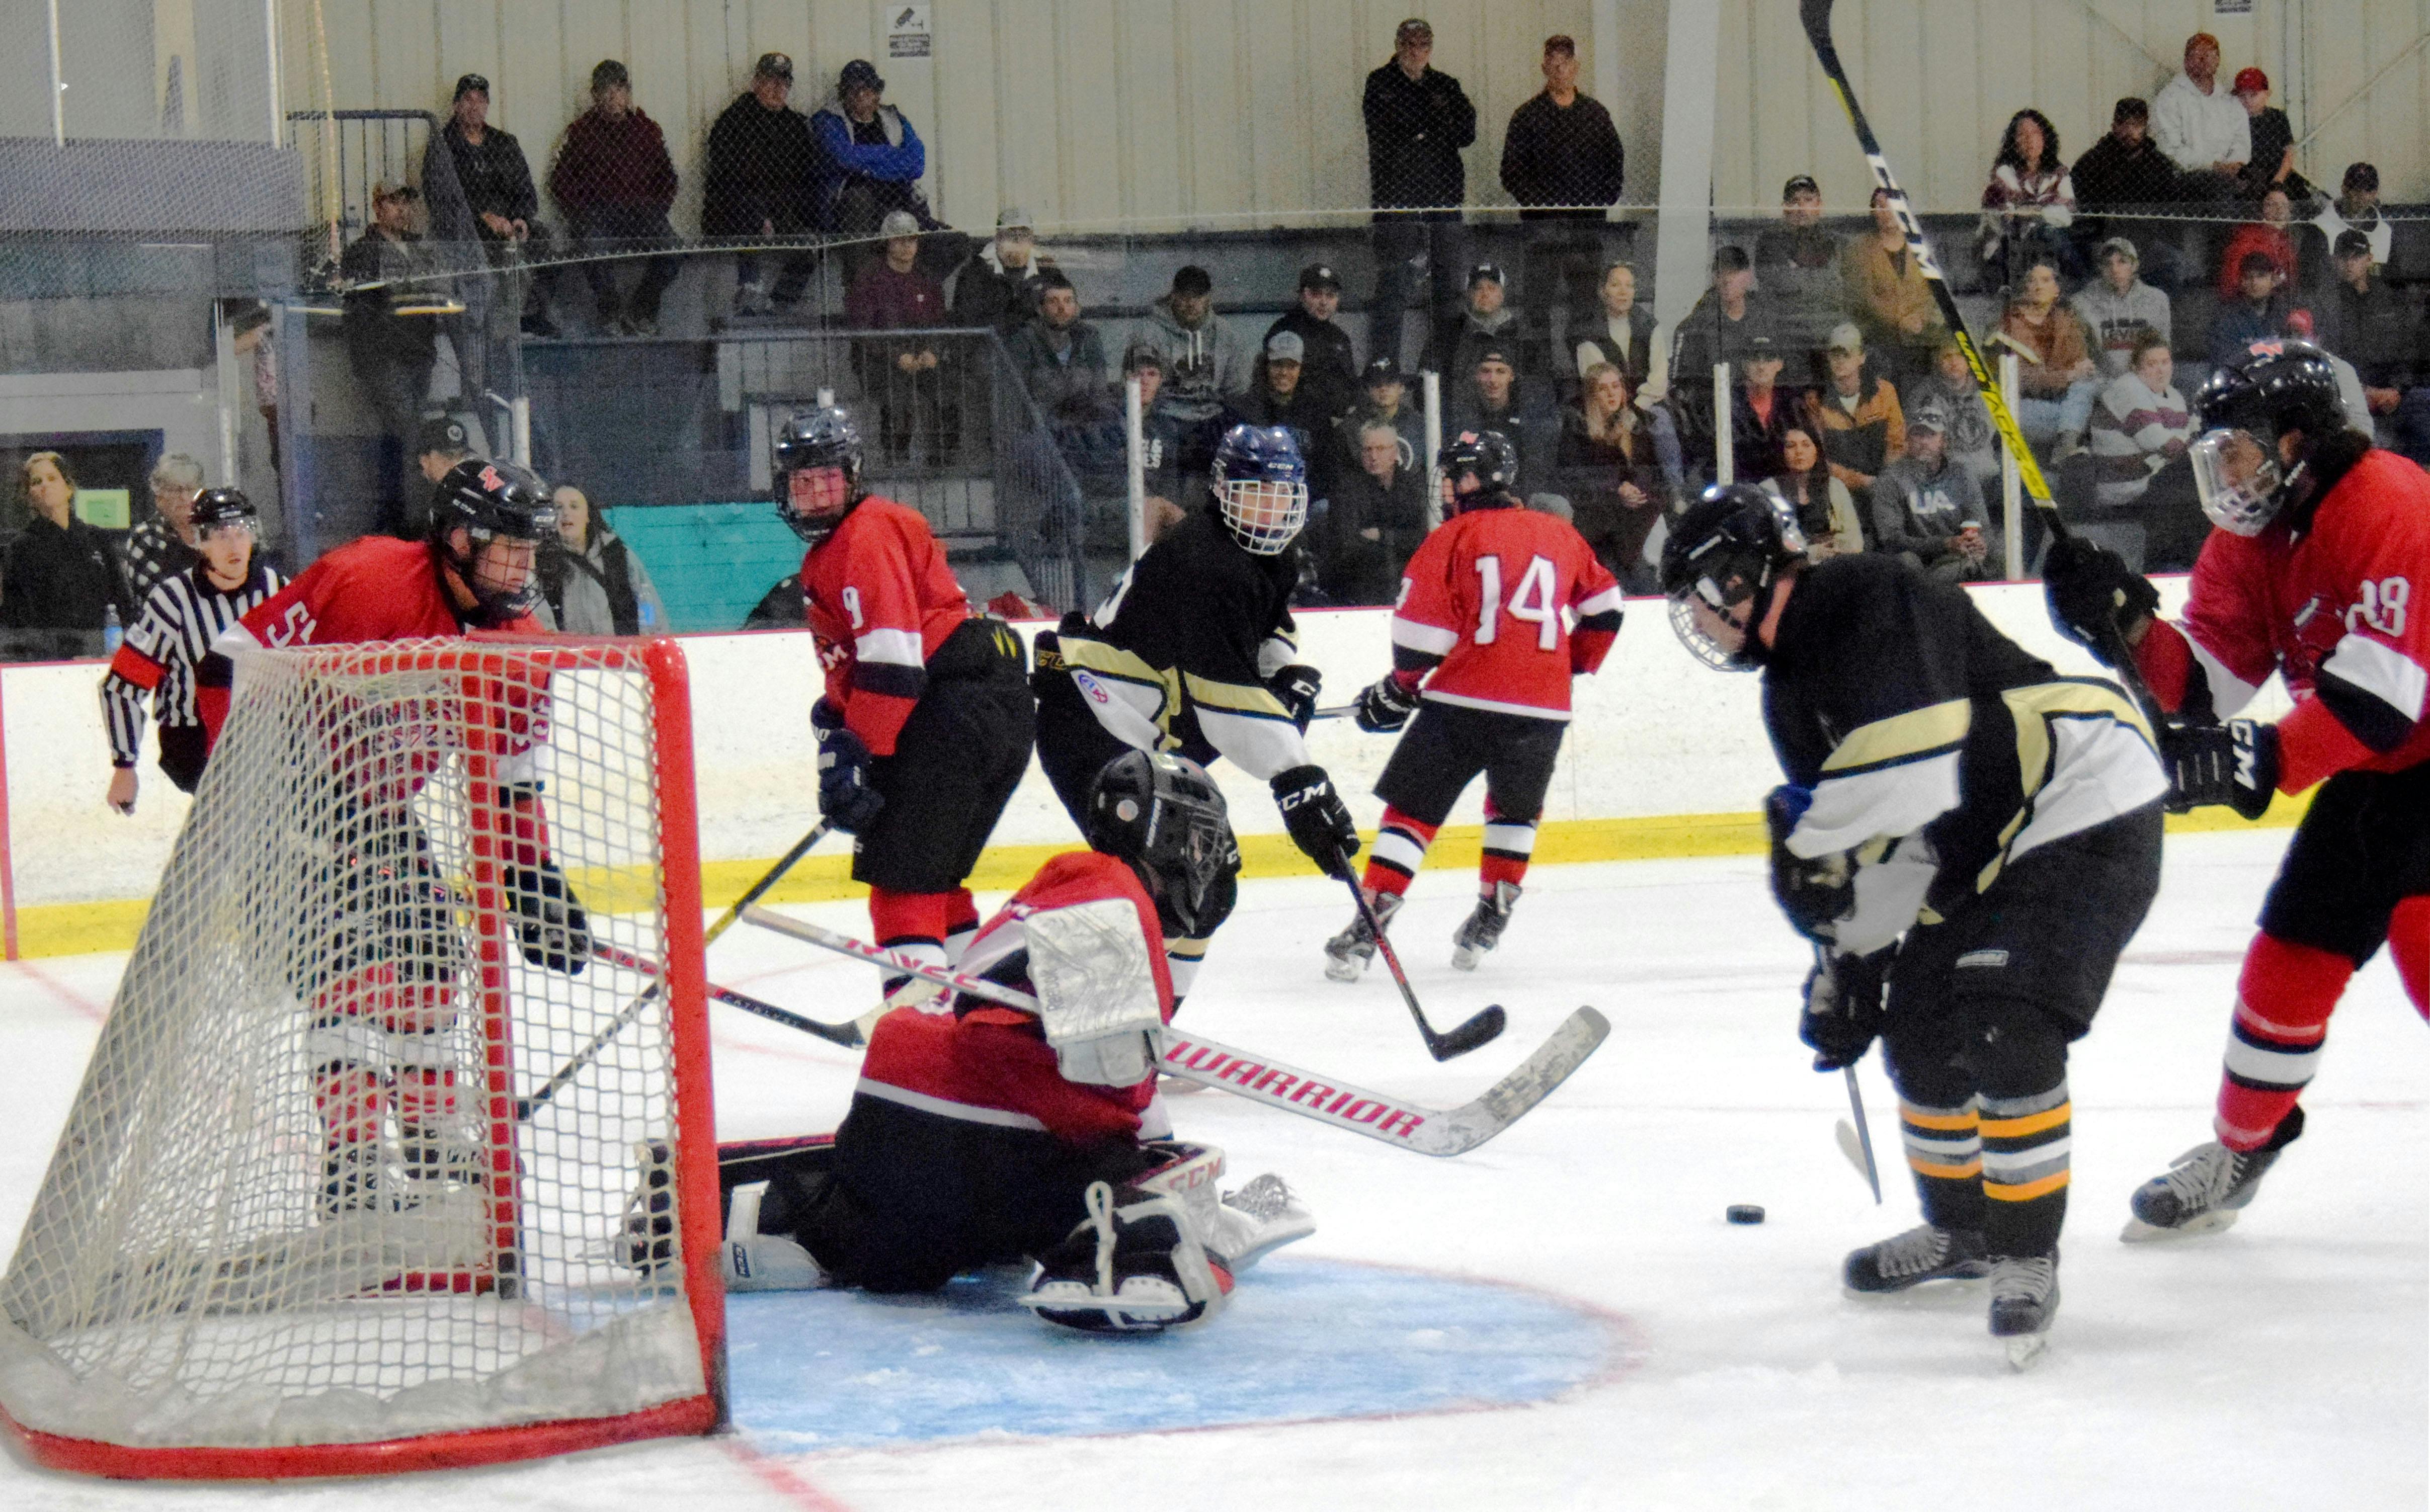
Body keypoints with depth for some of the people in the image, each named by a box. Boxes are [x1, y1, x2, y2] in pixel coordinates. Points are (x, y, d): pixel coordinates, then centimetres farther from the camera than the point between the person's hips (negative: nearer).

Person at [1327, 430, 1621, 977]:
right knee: (1516, 809, 28)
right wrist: (1574, 664, 35)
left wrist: (1398, 689, 10)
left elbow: (1422, 628, -5)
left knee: (1412, 808, 3)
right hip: (1542, 707, 4)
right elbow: (1603, 605, 22)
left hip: (1462, 701, -4)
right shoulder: (1559, 535, 13)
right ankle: (1491, 918, 27)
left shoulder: (1454, 537, 0)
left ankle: (1368, 926, -6)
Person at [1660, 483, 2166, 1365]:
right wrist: (1846, 963, 12)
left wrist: (1808, 838, -19)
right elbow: (1866, 840, 17)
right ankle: (1961, 1228, 31)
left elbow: (1918, 770, -31)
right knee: (1918, 1028, 12)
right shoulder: (1791, 688, 11)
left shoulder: (1869, 600, -20)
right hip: (1983, 851, 11)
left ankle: (2026, 1257, -7)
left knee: (2003, 1031, -19)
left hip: (2085, 811, -11)